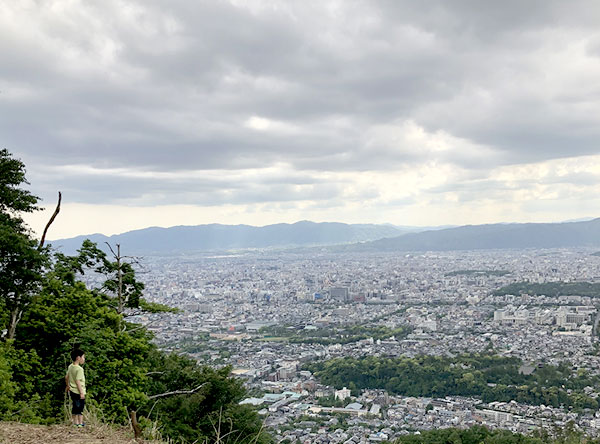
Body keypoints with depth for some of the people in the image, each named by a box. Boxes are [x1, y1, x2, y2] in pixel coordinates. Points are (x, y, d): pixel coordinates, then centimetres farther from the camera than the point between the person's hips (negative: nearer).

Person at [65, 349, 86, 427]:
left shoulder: (70, 366, 5)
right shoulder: (79, 369, -21)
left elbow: (66, 377, 16)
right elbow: (77, 381, -24)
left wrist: (68, 386, 32)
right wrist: (81, 392, -21)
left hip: (72, 391, 8)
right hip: (78, 392, -8)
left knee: (75, 407, 17)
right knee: (80, 407, 1)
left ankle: (75, 422, 26)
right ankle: (80, 423, 6)